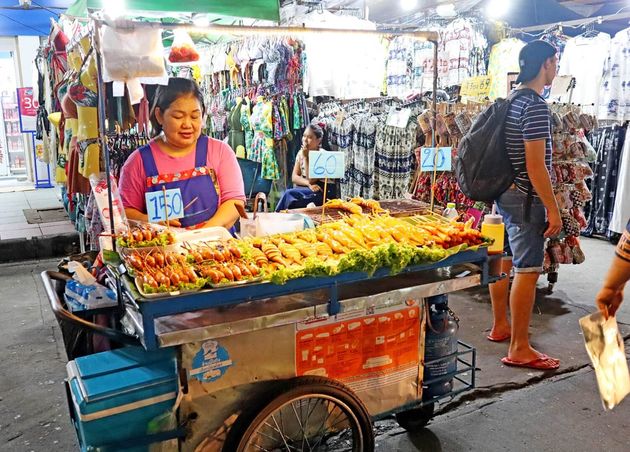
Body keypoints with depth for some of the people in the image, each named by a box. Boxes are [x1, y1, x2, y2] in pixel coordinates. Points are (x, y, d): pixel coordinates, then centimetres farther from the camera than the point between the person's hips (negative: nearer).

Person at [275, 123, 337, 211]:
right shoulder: (301, 153, 4)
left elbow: (310, 180, -19)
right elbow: (294, 177, -1)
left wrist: (306, 157, -20)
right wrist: (309, 184, -19)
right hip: (307, 189, 5)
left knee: (289, 194, -24)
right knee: (289, 194, -26)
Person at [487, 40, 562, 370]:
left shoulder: (511, 102, 13)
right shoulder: (536, 107, -16)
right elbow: (535, 165, -21)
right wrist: (553, 209, -17)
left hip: (504, 193, 10)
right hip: (526, 198, -10)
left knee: (503, 262, 16)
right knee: (527, 270, -6)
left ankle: (500, 326, 31)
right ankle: (519, 349, 0)